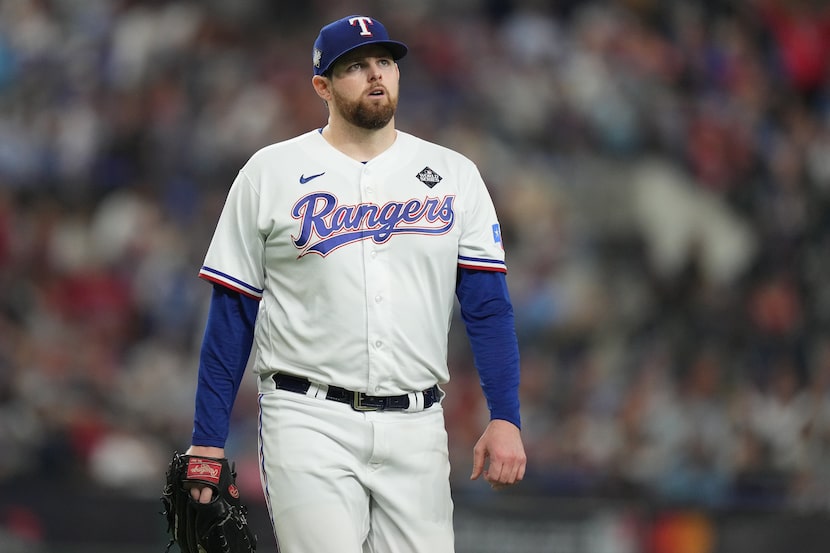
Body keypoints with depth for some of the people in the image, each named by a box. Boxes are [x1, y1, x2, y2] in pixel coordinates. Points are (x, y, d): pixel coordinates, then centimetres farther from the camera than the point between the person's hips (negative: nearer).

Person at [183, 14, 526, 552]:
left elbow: (488, 305, 5)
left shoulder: (454, 176, 9)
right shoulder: (270, 174, 4)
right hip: (310, 422, -2)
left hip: (415, 428, 3)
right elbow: (232, 313, 4)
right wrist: (207, 443, 0)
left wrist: (505, 418, -8)